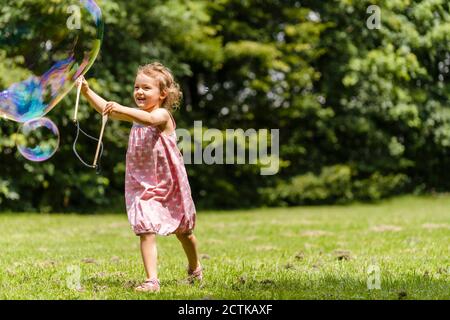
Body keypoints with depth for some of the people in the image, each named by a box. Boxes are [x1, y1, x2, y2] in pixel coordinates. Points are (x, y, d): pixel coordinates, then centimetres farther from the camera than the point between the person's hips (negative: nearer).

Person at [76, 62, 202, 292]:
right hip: (142, 185, 4)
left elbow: (149, 119, -41)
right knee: (146, 232, -14)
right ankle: (151, 280, -14)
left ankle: (195, 269, 40)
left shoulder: (163, 115, -16)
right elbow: (106, 109, -5)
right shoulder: (135, 114, 5)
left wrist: (121, 109, -53)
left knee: (182, 231, 17)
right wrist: (87, 92, -20)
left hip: (169, 184, -4)